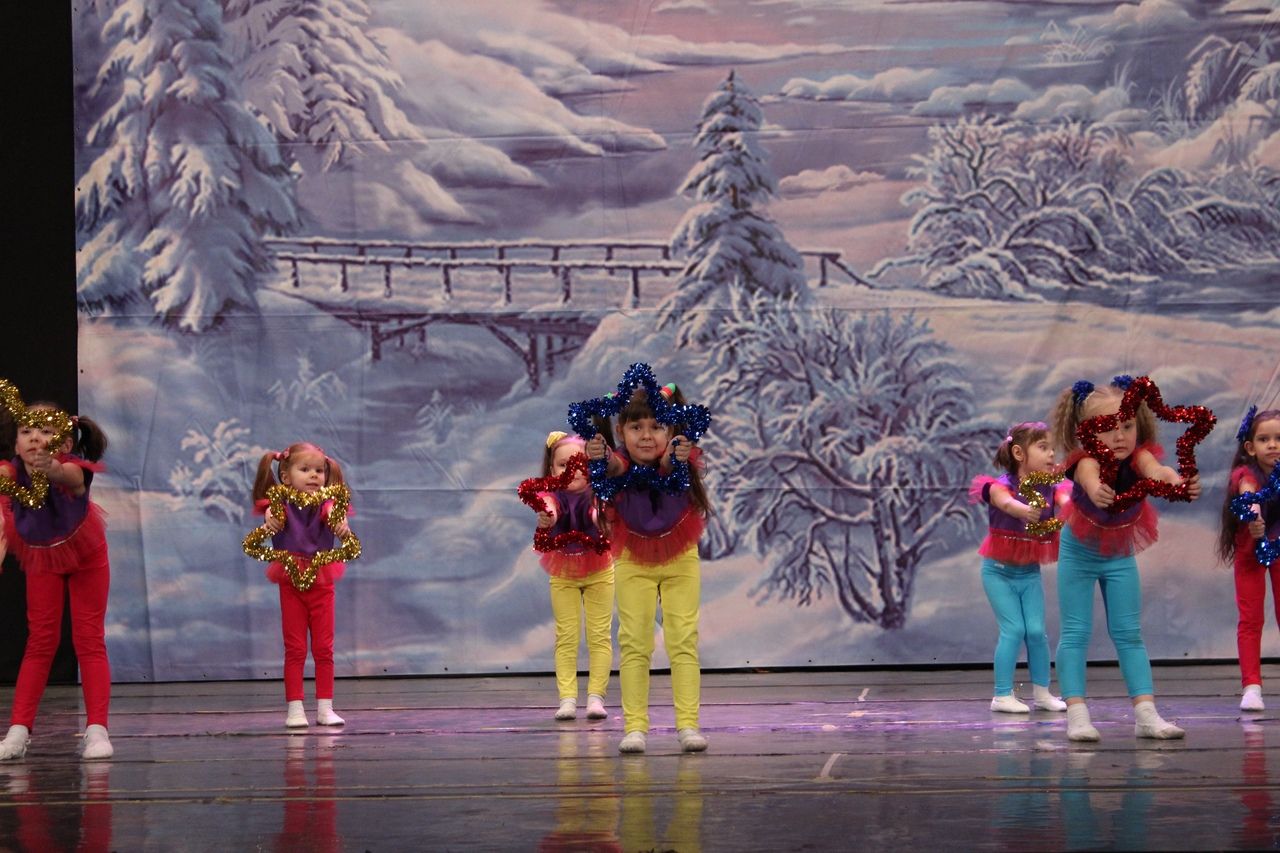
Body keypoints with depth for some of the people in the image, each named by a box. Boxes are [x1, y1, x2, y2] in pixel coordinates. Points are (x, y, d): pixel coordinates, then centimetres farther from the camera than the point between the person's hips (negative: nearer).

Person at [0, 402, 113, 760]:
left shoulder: (72, 471, -37)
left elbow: (68, 475, -61)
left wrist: (51, 469, -85)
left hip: (86, 557, -2)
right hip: (41, 559, 2)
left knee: (90, 640, -4)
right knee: (40, 643, 2)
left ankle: (96, 730, -3)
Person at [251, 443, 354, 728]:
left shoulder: (325, 504, -2)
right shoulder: (282, 503, -6)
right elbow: (270, 508, -28)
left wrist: (341, 523, -47)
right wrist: (270, 517, -52)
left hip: (322, 583, 2)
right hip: (291, 584, -2)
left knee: (324, 648, 7)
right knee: (295, 649, 2)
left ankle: (325, 708, 13)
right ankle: (294, 709, 7)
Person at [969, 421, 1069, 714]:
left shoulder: (1051, 489, -4)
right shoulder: (1001, 485, -15)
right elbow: (1005, 502, -38)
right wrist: (1024, 510, -61)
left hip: (1030, 572, 4)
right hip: (999, 571, -4)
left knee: (1036, 630, -2)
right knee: (1013, 629, -9)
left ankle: (1042, 692, 12)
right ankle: (1003, 695, -1)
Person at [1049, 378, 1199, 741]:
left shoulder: (1138, 457, -24)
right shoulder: (1085, 462, -30)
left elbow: (1157, 470, -47)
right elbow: (1090, 478, -55)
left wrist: (1176, 482, -70)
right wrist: (1097, 492, -79)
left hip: (1120, 555, 3)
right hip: (1079, 553, -3)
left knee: (1129, 634, 1)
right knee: (1075, 633, -6)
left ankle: (1146, 714, -2)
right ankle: (1076, 714, -8)